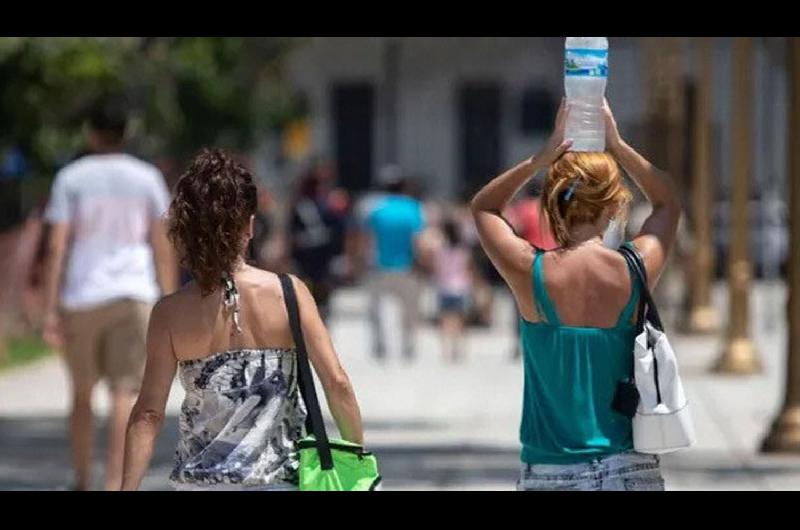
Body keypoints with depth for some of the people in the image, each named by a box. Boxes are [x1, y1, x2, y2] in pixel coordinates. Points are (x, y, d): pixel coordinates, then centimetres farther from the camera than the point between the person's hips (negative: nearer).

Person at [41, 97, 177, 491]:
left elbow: (57, 247, -4)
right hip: (133, 295, 0)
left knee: (81, 393, 15)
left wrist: (50, 310, -5)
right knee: (125, 392, -5)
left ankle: (82, 483, 24)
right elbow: (162, 247, 3)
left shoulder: (71, 178, 3)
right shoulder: (146, 178, 6)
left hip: (81, 297, 0)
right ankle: (114, 484, -19)